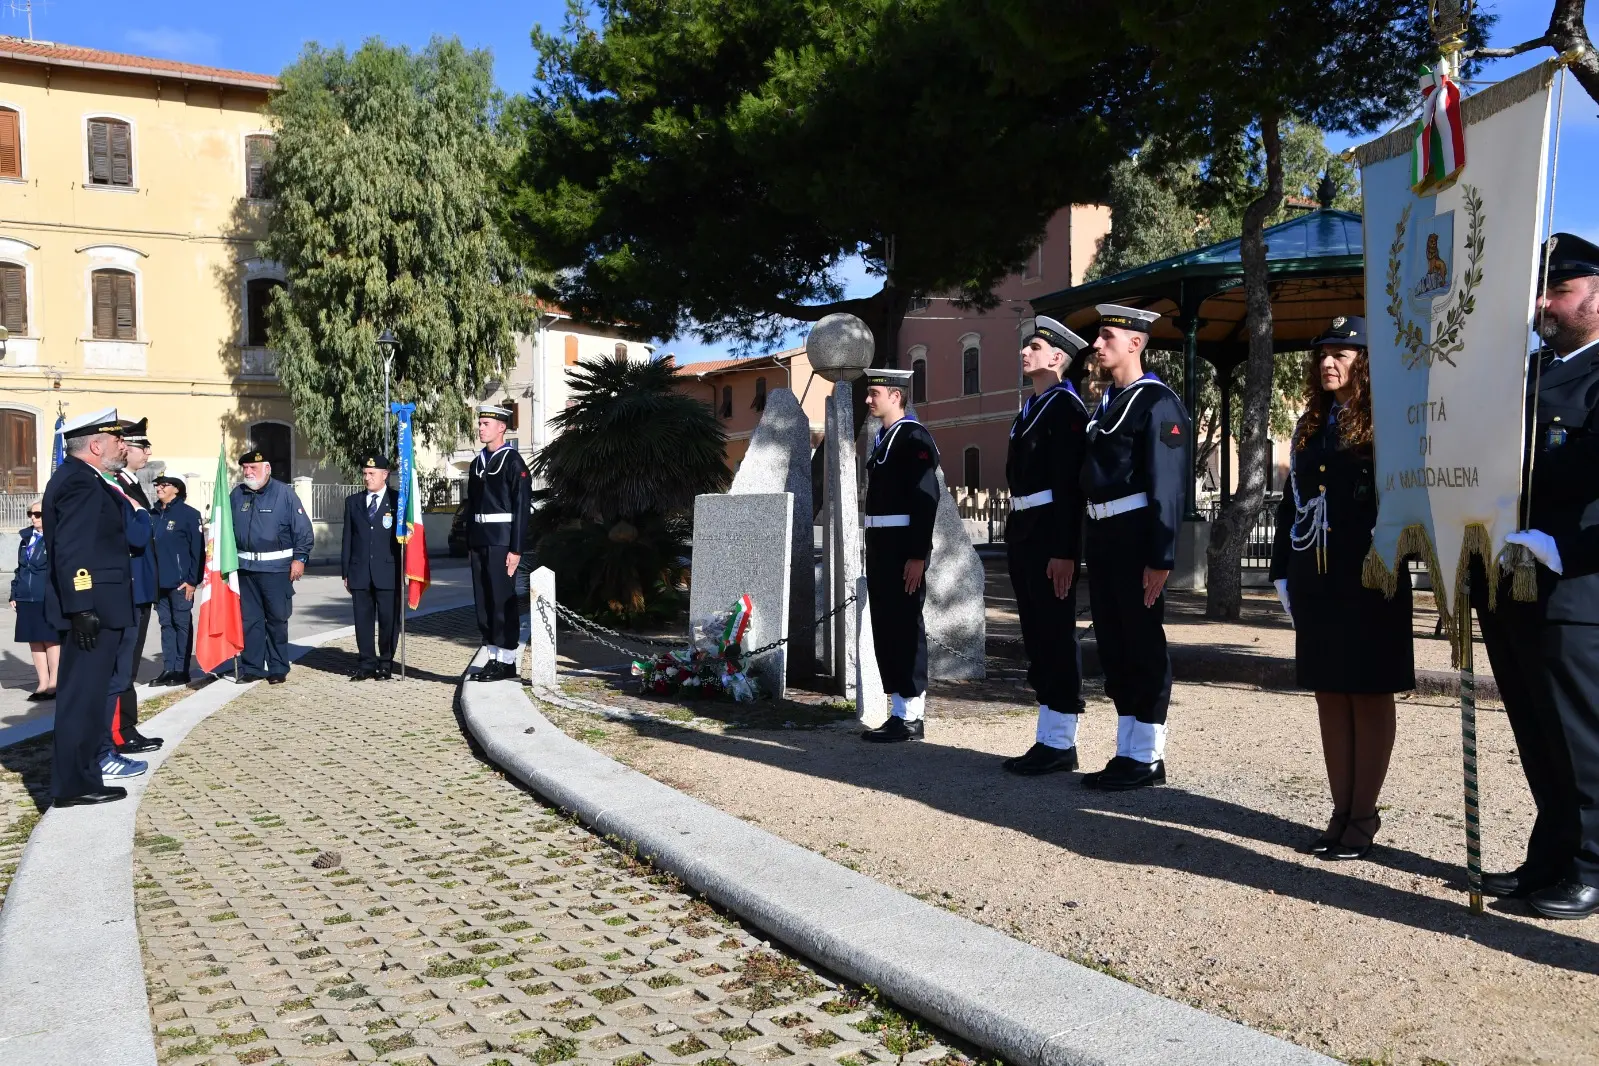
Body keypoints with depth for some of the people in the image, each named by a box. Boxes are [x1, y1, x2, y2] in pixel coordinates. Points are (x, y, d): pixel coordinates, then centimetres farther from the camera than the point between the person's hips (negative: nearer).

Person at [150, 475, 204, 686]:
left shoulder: (189, 514, -6)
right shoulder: (152, 514, 10)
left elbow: (198, 549, -8)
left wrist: (192, 580, -13)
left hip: (180, 582, -5)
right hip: (158, 581, 6)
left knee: (182, 624, 2)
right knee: (166, 624, 9)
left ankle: (181, 670, 7)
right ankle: (168, 669, 15)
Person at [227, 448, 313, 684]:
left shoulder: (284, 493, -5)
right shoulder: (236, 495, 7)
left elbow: (303, 529, -7)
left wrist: (299, 558, -12)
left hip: (276, 567, -4)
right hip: (245, 568, 4)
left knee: (277, 620, 5)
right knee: (249, 620, 8)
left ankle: (278, 669, 13)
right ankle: (252, 667, 17)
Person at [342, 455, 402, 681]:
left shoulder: (398, 501, 1)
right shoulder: (353, 501, 13)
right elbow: (347, 538, 12)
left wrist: (404, 569, -4)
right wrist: (345, 571, 7)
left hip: (388, 572, -3)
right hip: (360, 572, 3)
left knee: (388, 619, 1)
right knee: (363, 619, 5)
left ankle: (386, 663, 11)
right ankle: (367, 663, 12)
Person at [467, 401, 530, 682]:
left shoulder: (513, 462, -7)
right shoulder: (477, 463, 15)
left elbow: (522, 507, -11)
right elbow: (471, 505, 18)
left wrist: (515, 550, -16)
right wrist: (470, 543, 13)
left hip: (502, 542, -7)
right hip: (479, 541, 7)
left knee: (503, 601, -4)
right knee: (483, 601, 8)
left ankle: (506, 661, 2)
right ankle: (493, 657, 16)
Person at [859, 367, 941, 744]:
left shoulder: (914, 436, -10)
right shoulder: (882, 438, 18)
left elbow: (926, 498, -17)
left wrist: (917, 555, -21)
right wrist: (876, 553, 16)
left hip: (903, 550, -9)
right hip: (880, 547, 9)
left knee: (906, 629, -4)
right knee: (885, 629, 11)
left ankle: (912, 717, 2)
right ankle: (898, 711, 18)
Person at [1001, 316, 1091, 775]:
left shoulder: (1066, 406, -10)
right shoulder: (1029, 409, 18)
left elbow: (1069, 484, -18)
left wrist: (1064, 551, -22)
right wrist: (1017, 535, 17)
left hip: (1051, 534, -9)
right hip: (1022, 531, 9)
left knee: (1056, 635, -3)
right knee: (1037, 636, 12)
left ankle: (1061, 743, 5)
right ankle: (1048, 738, 20)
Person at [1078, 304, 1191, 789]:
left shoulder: (1158, 402, -8)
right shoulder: (1105, 403, 17)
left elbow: (1168, 485, -14)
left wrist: (1160, 557, -20)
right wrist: (1088, 545, 13)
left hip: (1135, 535, -8)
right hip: (1101, 535, 8)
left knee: (1144, 646, 0)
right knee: (1113, 645, 11)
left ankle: (1148, 757, 8)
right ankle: (1128, 750, 21)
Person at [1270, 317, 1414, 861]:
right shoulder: (1310, 426, 14)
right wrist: (1283, 572, 10)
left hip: (1369, 581, -6)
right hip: (1313, 579, 6)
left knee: (1369, 696, 3)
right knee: (1330, 696, 9)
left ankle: (1364, 814, 12)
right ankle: (1342, 811, 19)